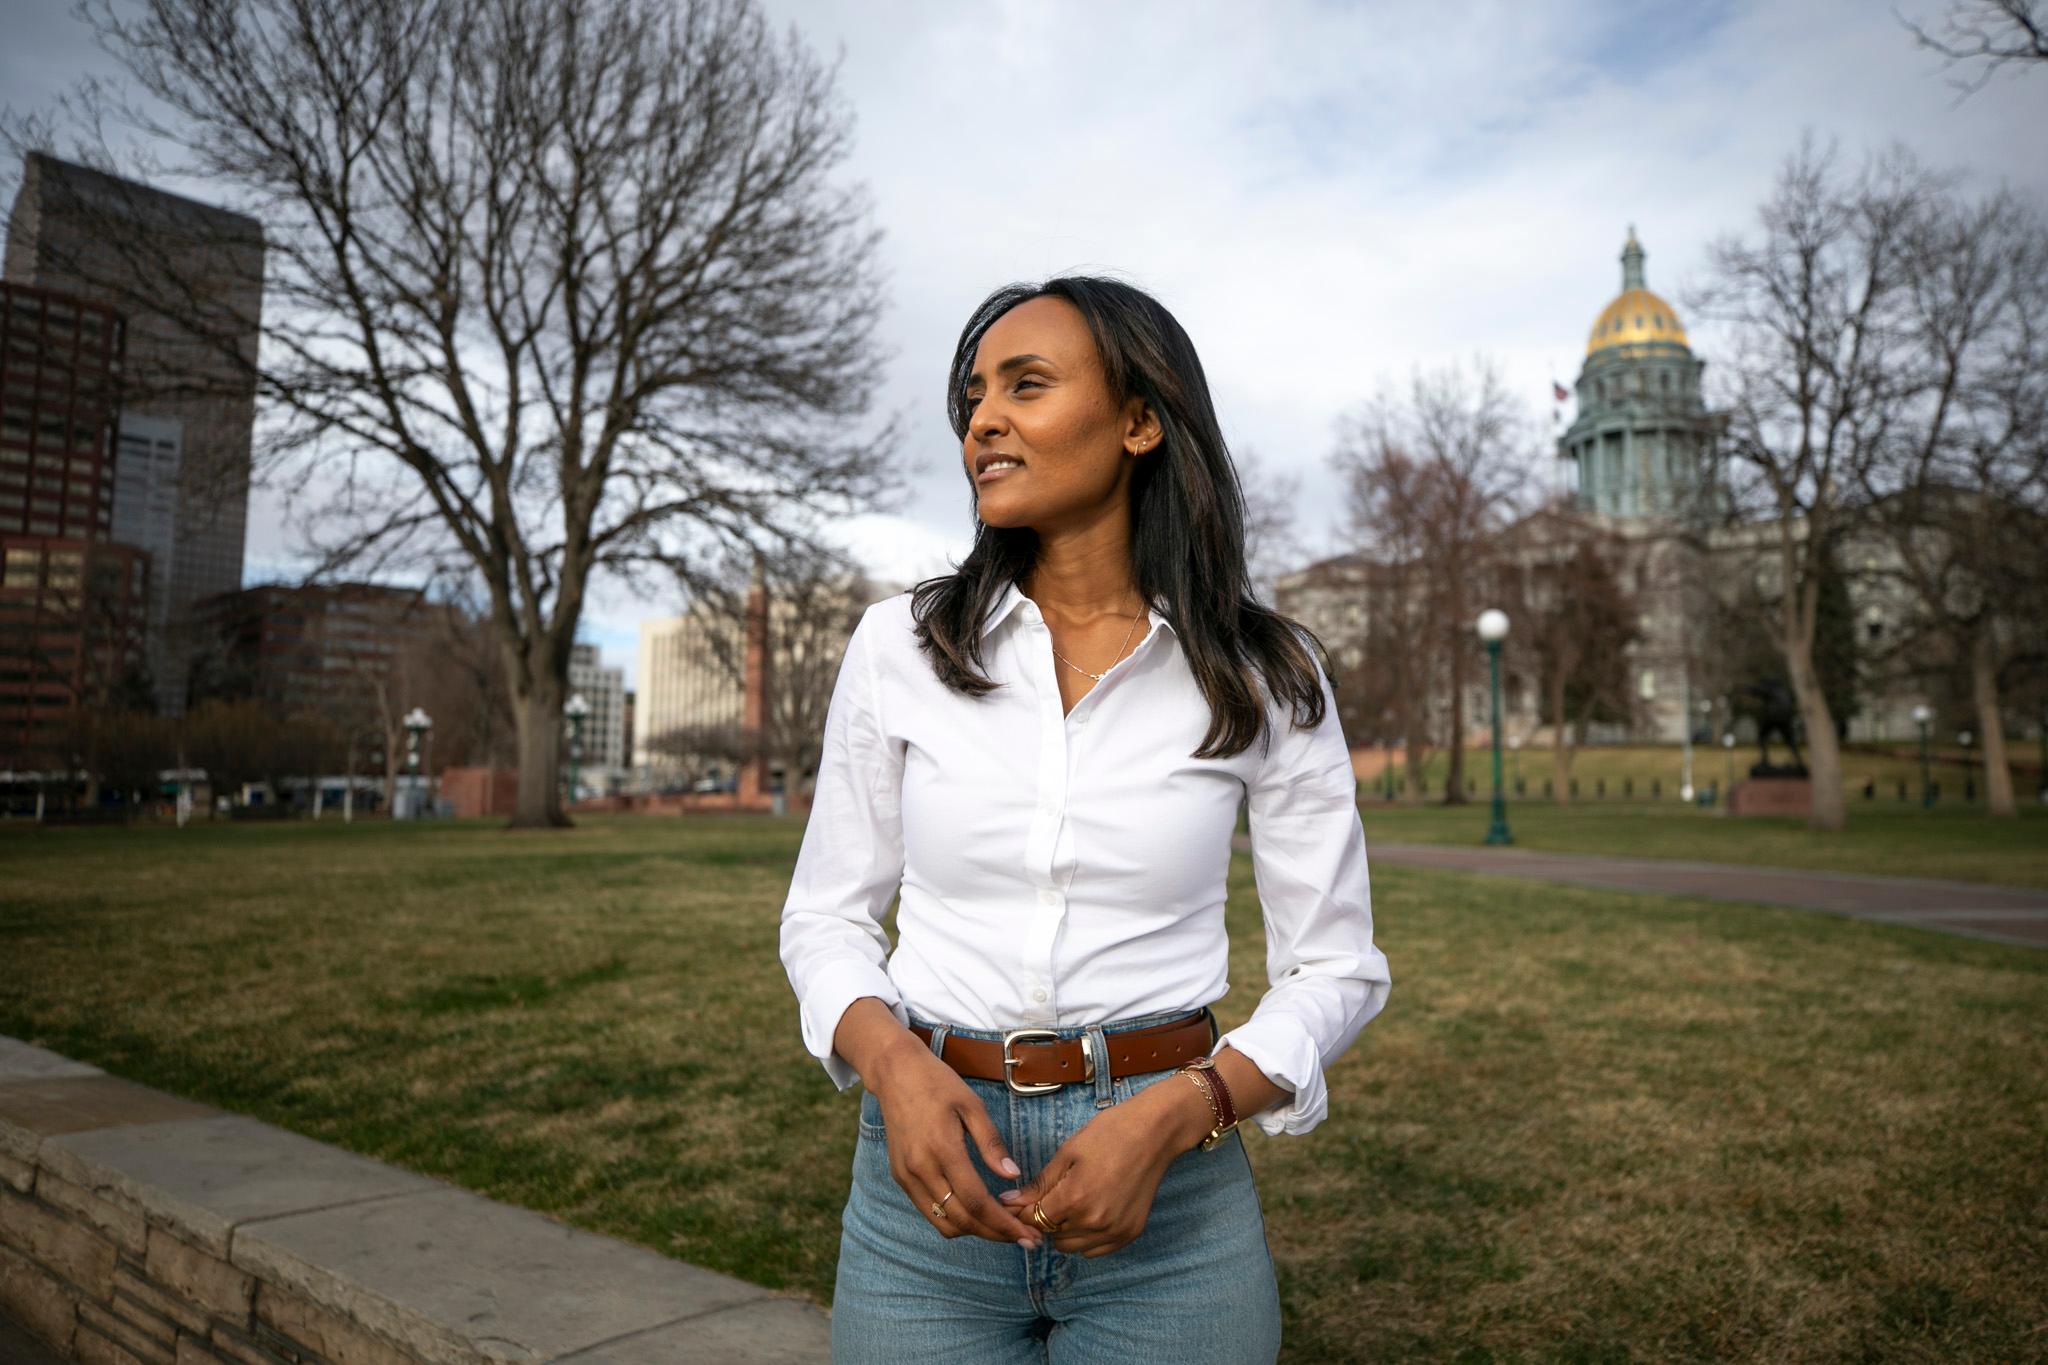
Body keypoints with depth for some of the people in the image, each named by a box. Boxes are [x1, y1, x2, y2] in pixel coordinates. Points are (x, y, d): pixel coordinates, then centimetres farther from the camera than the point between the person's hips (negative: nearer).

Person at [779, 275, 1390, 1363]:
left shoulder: (1266, 677, -5)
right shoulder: (900, 646, -3)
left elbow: (1334, 967, -1)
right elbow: (827, 916, 4)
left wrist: (1171, 1117, -15)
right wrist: (894, 1065, -15)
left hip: (1168, 1189, -1)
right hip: (930, 1164, 1)